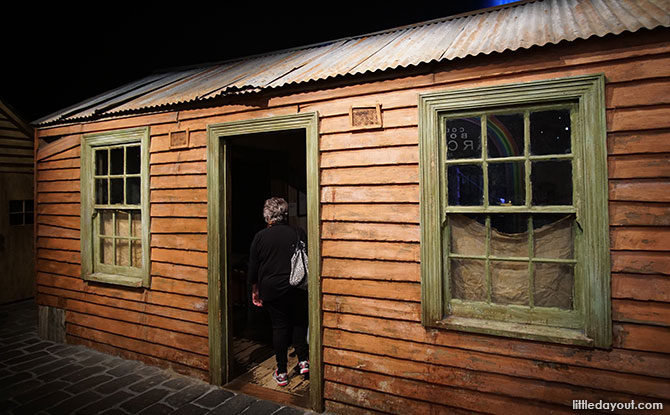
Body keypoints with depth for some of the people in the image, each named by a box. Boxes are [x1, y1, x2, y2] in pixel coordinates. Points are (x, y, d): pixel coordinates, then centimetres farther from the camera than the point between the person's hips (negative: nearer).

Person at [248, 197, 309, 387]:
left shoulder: (260, 237, -6)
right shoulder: (299, 234, -5)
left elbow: (253, 267, 0)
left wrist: (255, 290, 12)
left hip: (272, 290, 0)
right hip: (297, 290, 0)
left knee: (279, 326, 9)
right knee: (299, 323, 18)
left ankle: (281, 373, 17)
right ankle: (303, 361, 17)